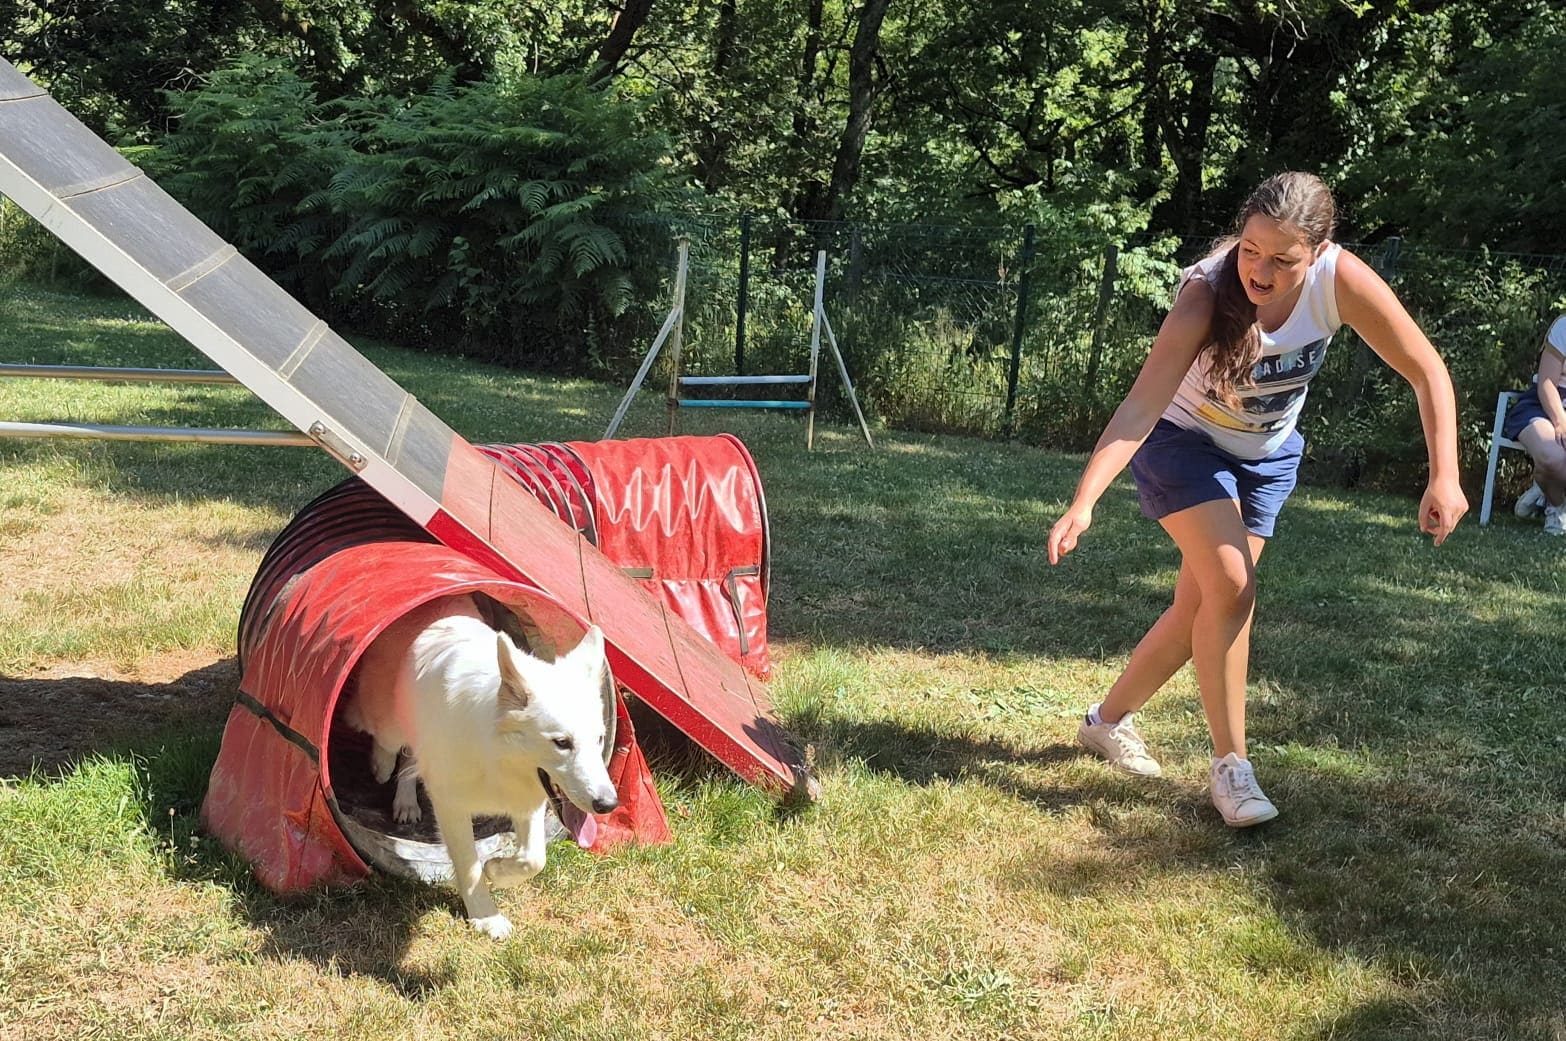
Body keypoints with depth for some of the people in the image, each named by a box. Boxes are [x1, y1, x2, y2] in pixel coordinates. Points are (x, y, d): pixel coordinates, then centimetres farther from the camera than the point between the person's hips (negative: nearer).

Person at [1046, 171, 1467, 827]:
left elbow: (1427, 373, -19)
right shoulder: (1207, 297, -34)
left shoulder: (1341, 281, -27)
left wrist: (1444, 478, -28)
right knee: (1230, 588, -19)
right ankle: (1230, 764, -4)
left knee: (1200, 606, 5)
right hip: (1185, 442, -4)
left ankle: (1109, 720, 27)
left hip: (1269, 457, 4)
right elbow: (1141, 405, -41)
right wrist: (1084, 502, -52)